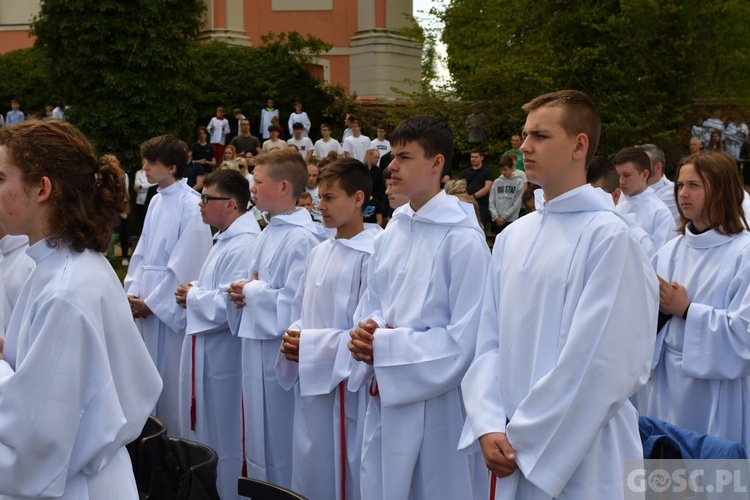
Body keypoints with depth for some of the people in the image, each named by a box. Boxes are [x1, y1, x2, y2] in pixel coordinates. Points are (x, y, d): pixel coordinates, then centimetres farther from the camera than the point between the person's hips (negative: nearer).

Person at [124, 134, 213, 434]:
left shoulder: (191, 205, -14)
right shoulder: (157, 201, 10)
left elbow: (185, 265, -17)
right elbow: (142, 252, 14)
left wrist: (152, 302, -12)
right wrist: (133, 292, 2)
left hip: (172, 306, -8)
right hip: (147, 304, 8)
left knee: (171, 380, 1)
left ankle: (175, 440, 14)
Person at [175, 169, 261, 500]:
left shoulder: (243, 246, -22)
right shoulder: (225, 239, 12)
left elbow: (229, 305, -29)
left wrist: (192, 296, -12)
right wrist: (194, 294, 2)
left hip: (222, 354, -11)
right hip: (206, 350, 11)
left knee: (220, 440, 5)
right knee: (203, 434, 21)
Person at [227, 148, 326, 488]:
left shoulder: (302, 238, -18)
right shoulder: (269, 233, 12)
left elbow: (296, 303, -25)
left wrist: (252, 292, -13)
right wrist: (242, 292, -1)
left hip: (281, 355, -9)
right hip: (257, 350, 9)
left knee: (279, 447, 4)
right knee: (260, 442, 19)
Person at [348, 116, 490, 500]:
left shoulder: (462, 238, -15)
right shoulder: (391, 233, 7)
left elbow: (466, 337, -17)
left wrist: (387, 345, -17)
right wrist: (365, 334, -7)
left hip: (436, 407, -7)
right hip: (385, 401, 7)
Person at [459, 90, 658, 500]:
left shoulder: (608, 236, -13)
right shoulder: (512, 237, 5)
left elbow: (598, 365, -16)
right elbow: (490, 341, 5)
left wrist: (523, 440, -12)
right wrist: (489, 426, -8)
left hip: (580, 457, -5)